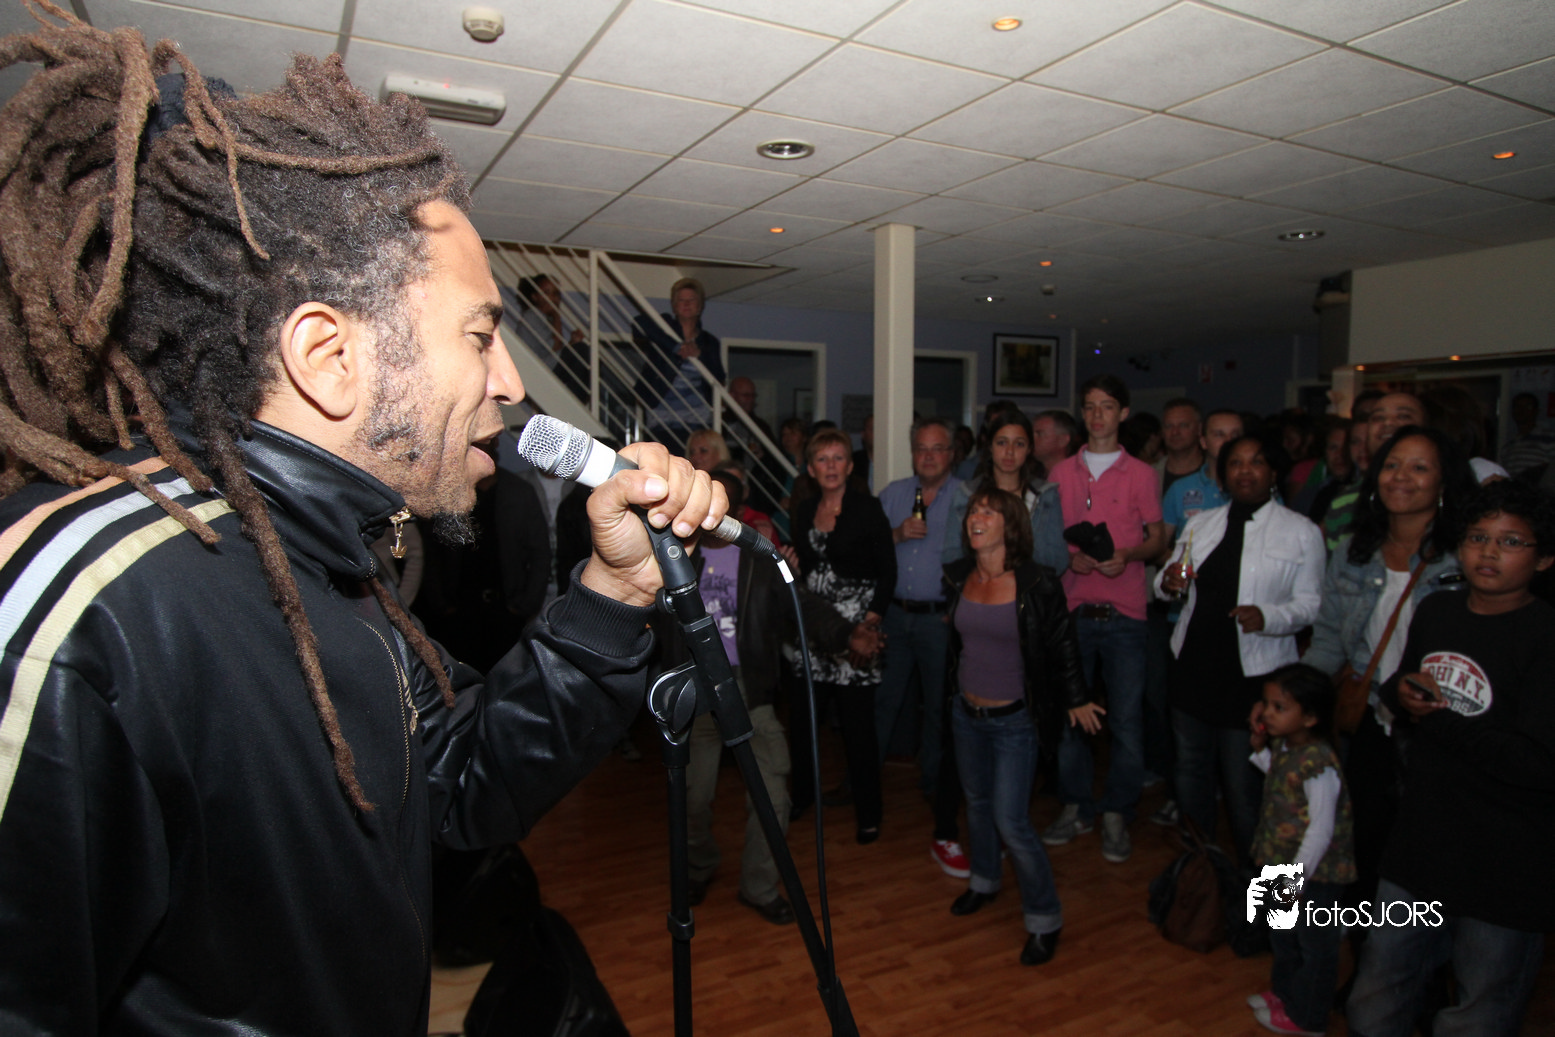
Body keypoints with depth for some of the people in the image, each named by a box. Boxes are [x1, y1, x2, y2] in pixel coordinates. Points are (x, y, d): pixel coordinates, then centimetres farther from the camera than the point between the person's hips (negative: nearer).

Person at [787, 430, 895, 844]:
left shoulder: (867, 508, -5)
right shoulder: (804, 511, 10)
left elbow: (888, 571, -6)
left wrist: (869, 623, -13)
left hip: (854, 628, -4)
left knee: (857, 722, -1)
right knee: (803, 716, 7)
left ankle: (868, 812, 15)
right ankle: (801, 794, 29)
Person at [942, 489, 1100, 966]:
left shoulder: (1037, 583, -17)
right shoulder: (957, 576, -4)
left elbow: (1063, 645, -6)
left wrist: (1075, 699, 3)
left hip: (1015, 720, -5)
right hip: (966, 712, 5)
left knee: (1011, 822, -4)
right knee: (977, 802, 20)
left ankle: (1044, 918, 16)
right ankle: (984, 880, 45)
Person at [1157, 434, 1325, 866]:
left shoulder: (1301, 532, -2)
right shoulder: (1199, 524, 11)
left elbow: (1312, 604, -6)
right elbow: (1172, 583, 16)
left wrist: (1267, 616, -25)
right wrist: (1168, 581, -7)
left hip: (1254, 674, -4)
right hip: (1193, 665, 5)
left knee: (1244, 787, 2)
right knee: (1191, 771, 17)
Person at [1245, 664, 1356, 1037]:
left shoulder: (1318, 764, -31)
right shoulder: (1283, 746, -4)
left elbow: (1321, 829, -26)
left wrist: (1298, 877, -20)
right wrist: (1259, 744, 2)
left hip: (1315, 873, -9)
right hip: (1284, 865, 9)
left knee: (1314, 945, 14)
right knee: (1282, 936, 26)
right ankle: (1284, 992, 47)